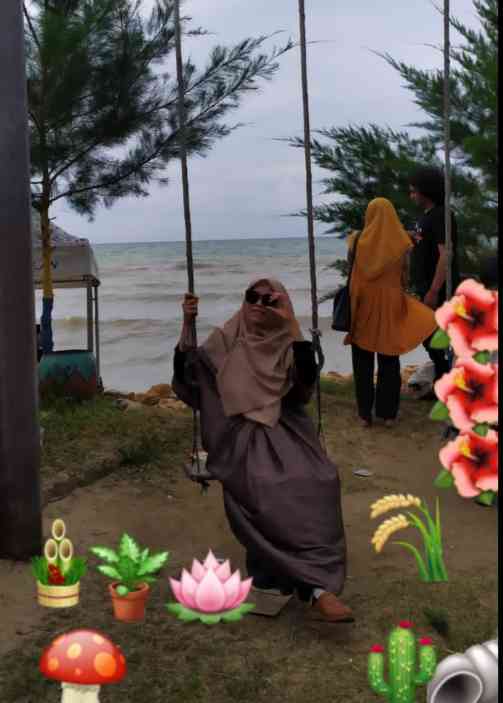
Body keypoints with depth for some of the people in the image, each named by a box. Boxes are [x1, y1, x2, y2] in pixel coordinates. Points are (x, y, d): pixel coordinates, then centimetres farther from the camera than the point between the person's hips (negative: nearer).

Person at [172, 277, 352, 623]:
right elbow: (185, 376, -2)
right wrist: (187, 323, -11)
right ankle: (317, 585, -28)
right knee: (266, 488, -32)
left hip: (285, 429, 1)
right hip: (241, 433, -1)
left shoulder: (288, 345, 9)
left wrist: (292, 323, -11)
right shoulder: (226, 340, 9)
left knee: (317, 481, -30)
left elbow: (308, 379, -9)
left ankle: (317, 586, -29)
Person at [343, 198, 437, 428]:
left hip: (363, 306, -1)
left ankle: (365, 414, 8)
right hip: (391, 305, 1)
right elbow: (405, 276, 2)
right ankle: (388, 413, 11)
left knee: (363, 362, 7)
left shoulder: (358, 239, -6)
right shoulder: (400, 241, -4)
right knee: (389, 362, 9)